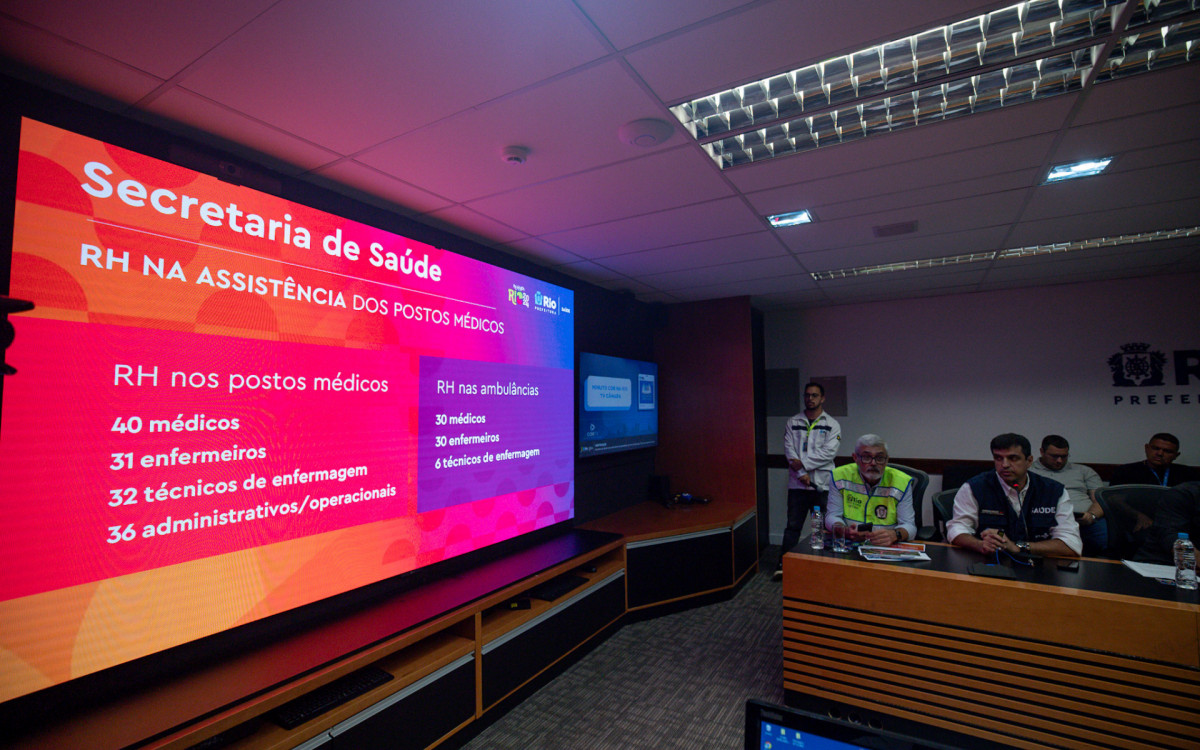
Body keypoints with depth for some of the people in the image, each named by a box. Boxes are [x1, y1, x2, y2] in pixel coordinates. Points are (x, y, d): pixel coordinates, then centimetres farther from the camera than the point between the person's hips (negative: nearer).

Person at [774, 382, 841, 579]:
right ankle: (784, 564, 10)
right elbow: (789, 449, -1)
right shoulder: (793, 423, 8)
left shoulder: (832, 425, 3)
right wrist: (801, 473, -11)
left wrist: (803, 463, -15)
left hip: (822, 484, -1)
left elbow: (829, 452, -9)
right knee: (793, 526, 5)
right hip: (797, 483, 1)